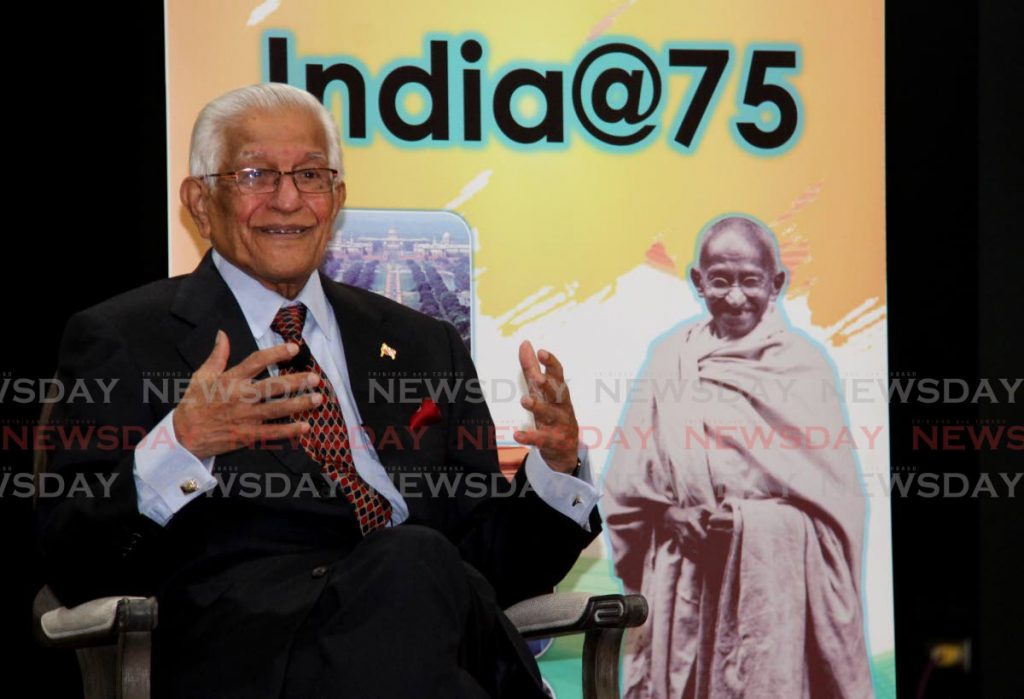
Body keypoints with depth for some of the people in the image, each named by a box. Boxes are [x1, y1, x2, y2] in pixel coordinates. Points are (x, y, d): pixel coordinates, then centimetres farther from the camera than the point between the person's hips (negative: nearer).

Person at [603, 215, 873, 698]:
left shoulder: (803, 364, 1)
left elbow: (833, 491, -2)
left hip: (778, 576, -2)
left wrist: (751, 520, -11)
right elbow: (626, 485, 8)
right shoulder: (671, 359, 8)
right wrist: (668, 516, -8)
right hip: (682, 572, 2)